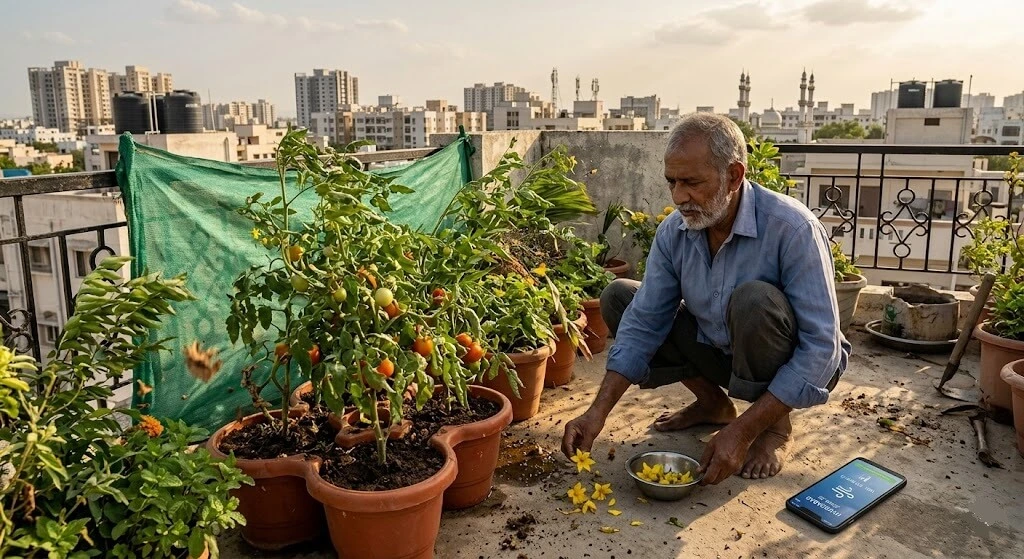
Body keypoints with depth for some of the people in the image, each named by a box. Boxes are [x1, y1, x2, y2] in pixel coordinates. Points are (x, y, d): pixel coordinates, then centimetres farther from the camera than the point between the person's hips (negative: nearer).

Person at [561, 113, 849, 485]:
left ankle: (776, 427, -8)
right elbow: (643, 324, -11)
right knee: (618, 297, -5)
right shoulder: (673, 232, -12)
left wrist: (743, 432, -33)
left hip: (793, 368, -5)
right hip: (720, 353, 5)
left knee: (754, 299, -37)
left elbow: (822, 346, -31)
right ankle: (713, 402, 8)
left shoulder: (792, 228, -29)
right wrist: (598, 412, -20)